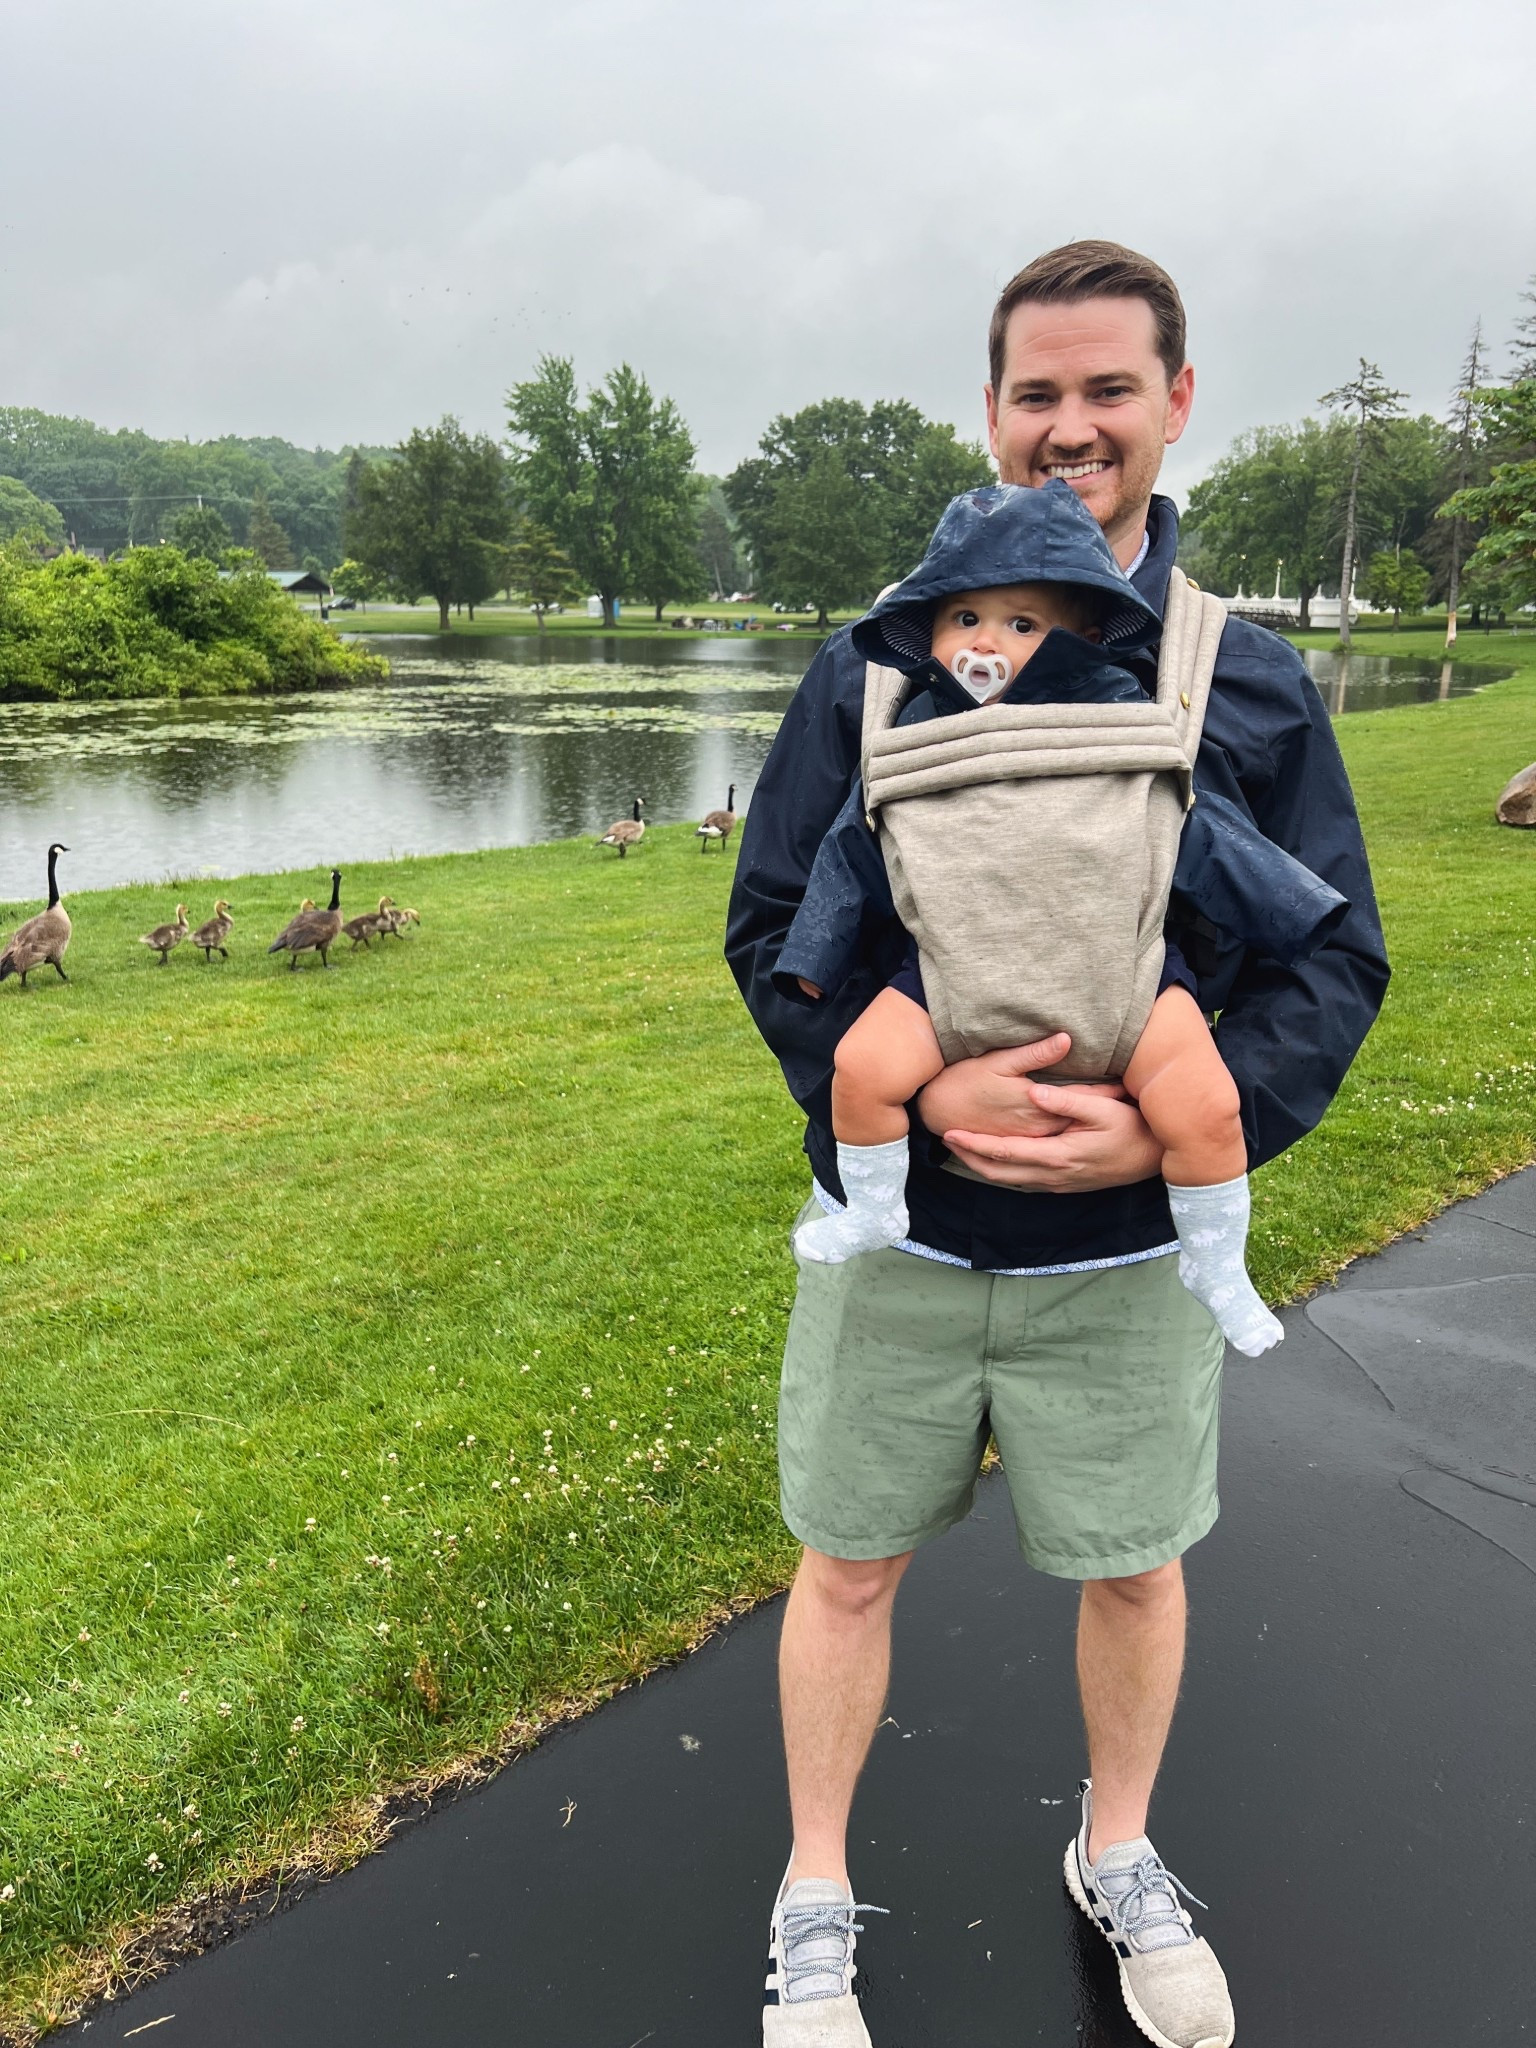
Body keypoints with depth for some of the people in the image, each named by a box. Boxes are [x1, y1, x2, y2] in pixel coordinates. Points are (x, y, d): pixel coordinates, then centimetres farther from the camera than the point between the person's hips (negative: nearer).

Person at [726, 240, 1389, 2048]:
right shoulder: (872, 665, -3)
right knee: (850, 1564, 13)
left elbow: (1336, 958, -2)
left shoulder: (1252, 683, -1)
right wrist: (914, 1094, -19)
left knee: (1135, 1564, 19)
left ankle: (1120, 1859, 49)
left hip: (1133, 1245, 1)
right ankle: (815, 1902, 39)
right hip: (898, 1227, 0)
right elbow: (771, 927, -2)